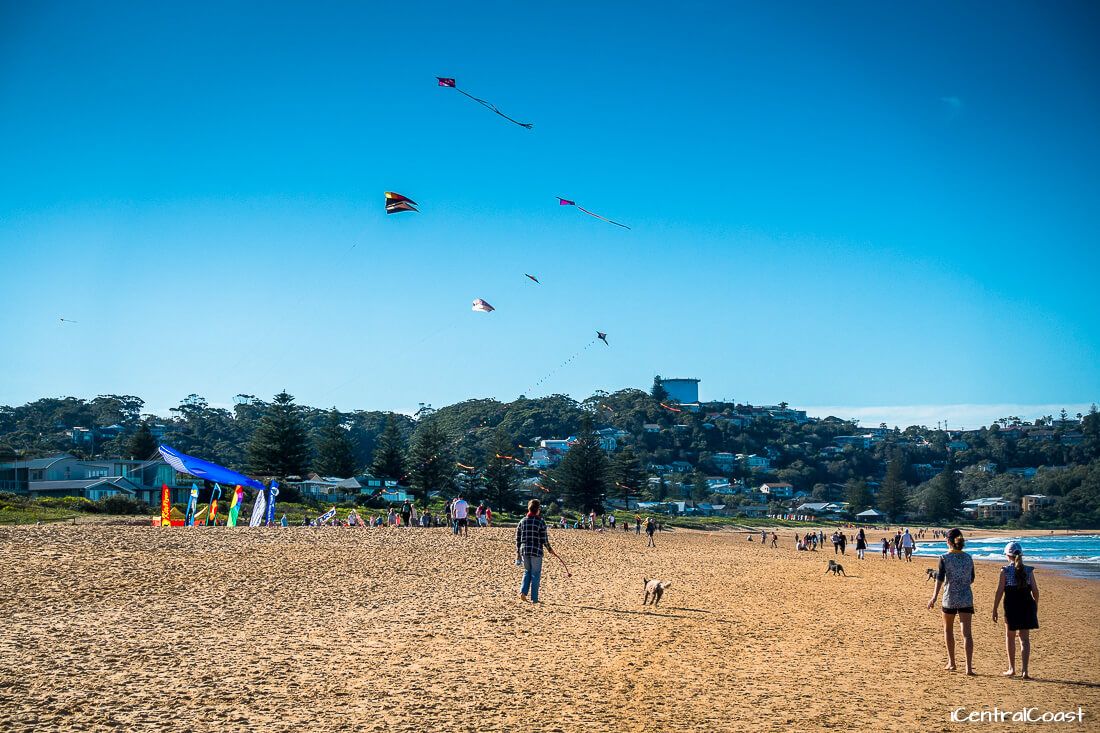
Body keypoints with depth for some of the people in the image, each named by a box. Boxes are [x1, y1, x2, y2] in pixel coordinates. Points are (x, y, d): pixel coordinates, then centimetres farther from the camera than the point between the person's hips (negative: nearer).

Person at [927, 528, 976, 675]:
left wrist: (934, 597, -18)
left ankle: (951, 662, 26)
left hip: (950, 598, -2)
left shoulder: (944, 558, -8)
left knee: (948, 630, 18)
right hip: (966, 599, 2)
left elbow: (940, 579, -16)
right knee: (966, 632, -2)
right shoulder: (969, 558, 4)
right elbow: (971, 579, 14)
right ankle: (969, 666, -12)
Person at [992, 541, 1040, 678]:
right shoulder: (1029, 570, 1)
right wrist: (1035, 605, 19)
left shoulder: (1005, 571, -7)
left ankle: (1012, 668, 20)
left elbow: (999, 591, -9)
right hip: (1027, 605, 2)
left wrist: (995, 610, -4)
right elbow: (1035, 590, 3)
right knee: (1025, 638, 6)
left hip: (1011, 606, -2)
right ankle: (1024, 670, -4)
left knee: (1010, 636, 15)